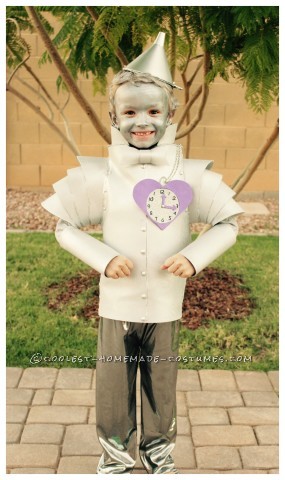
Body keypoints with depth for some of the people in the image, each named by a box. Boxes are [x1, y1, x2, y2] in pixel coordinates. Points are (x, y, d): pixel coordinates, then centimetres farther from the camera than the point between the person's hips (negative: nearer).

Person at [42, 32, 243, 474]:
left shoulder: (191, 175, -6)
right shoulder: (100, 176, -7)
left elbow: (227, 224, 1)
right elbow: (65, 227, -1)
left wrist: (195, 257, -15)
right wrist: (104, 258, -15)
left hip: (166, 307, 1)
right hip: (116, 305, 0)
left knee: (162, 385, 17)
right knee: (114, 386, 14)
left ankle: (159, 454, 42)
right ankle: (116, 457, 39)